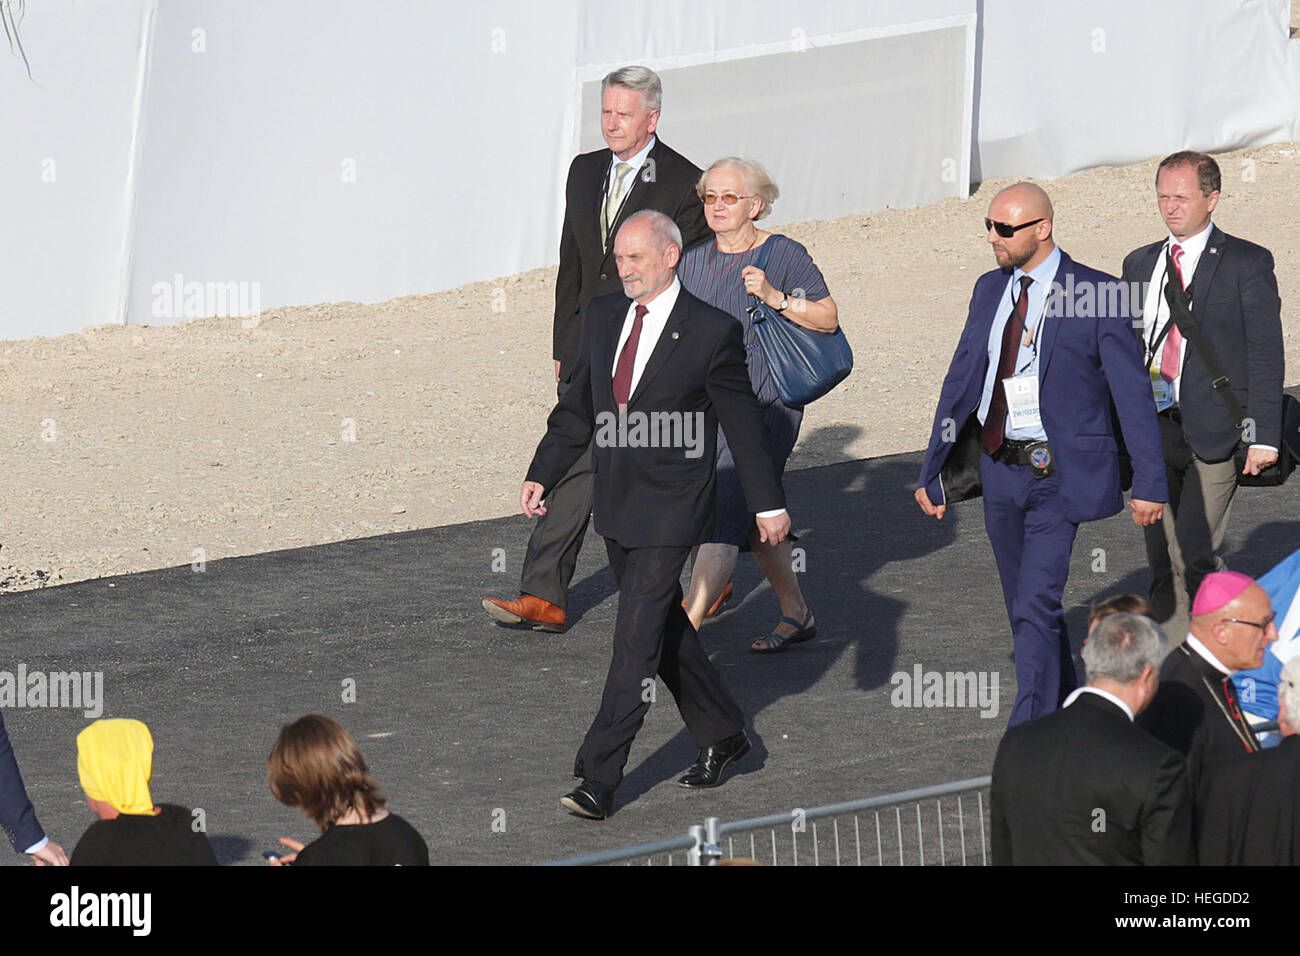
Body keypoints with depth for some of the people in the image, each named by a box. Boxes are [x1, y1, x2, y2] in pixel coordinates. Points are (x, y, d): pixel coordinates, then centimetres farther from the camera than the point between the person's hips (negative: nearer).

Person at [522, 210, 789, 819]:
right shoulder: (604, 317, 6)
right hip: (616, 509, 7)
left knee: (636, 641, -9)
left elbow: (743, 421, -6)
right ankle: (720, 735, 36)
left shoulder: (711, 331, -11)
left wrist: (768, 503, -3)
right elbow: (577, 408, 14)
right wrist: (541, 475, 5)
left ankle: (599, 779, -9)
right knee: (665, 632, 18)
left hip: (670, 513, -7)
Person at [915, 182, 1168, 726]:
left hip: (1059, 476, -6)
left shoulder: (1092, 294, -10)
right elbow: (962, 382, 14)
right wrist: (932, 470, 15)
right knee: (1026, 606, 16)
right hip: (1000, 471, 7)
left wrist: (1150, 482, -10)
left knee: (1036, 606, -15)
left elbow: (1132, 392, -8)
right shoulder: (990, 290, 8)